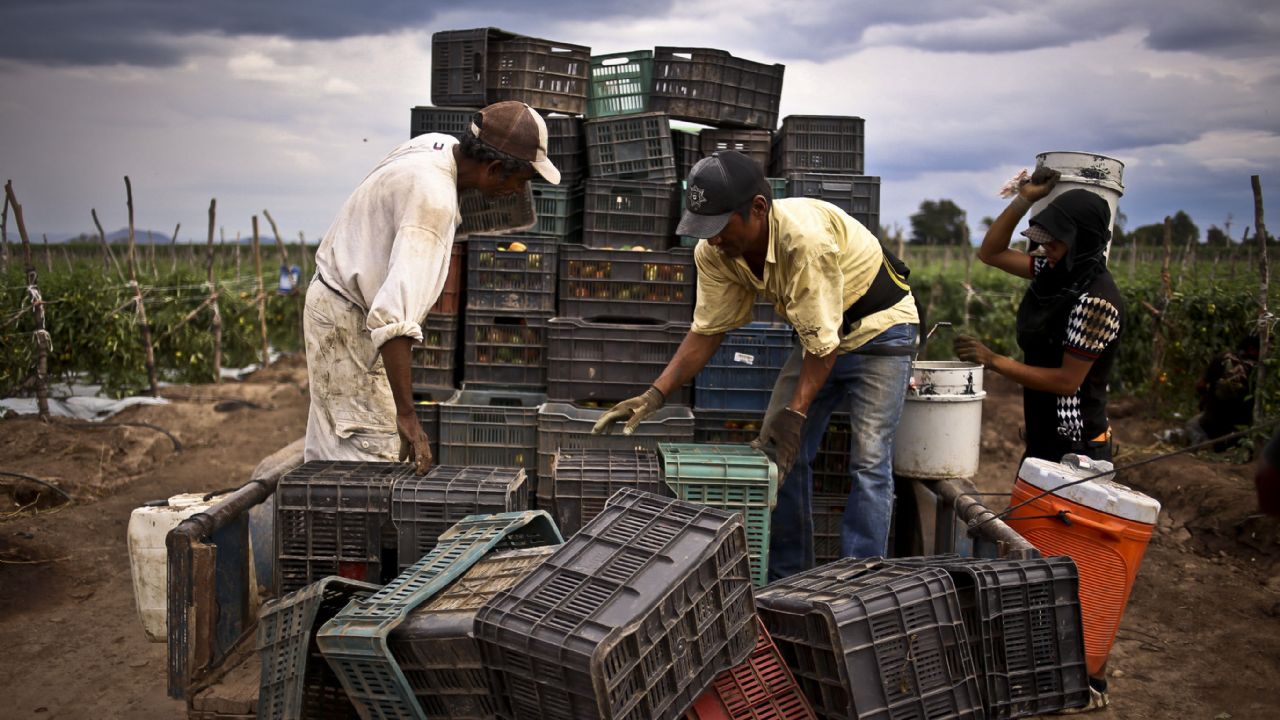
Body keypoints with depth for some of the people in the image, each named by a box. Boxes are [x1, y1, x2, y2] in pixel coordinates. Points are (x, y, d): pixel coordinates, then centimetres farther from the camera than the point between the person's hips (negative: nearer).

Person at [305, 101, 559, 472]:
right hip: (350, 323, -10)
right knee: (377, 452, -10)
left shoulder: (438, 145, -3)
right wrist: (406, 414, -41)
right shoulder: (434, 199, -32)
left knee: (331, 451, 16)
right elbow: (395, 315, -40)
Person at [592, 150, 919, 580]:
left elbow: (824, 340, -32)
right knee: (779, 451, 2)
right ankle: (785, 582, 13)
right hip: (817, 334, 7)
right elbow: (707, 331, -8)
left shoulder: (806, 239, -38)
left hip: (878, 327, -7)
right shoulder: (714, 253, -17)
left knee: (869, 460, -13)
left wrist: (795, 413, -33)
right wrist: (655, 395, -17)